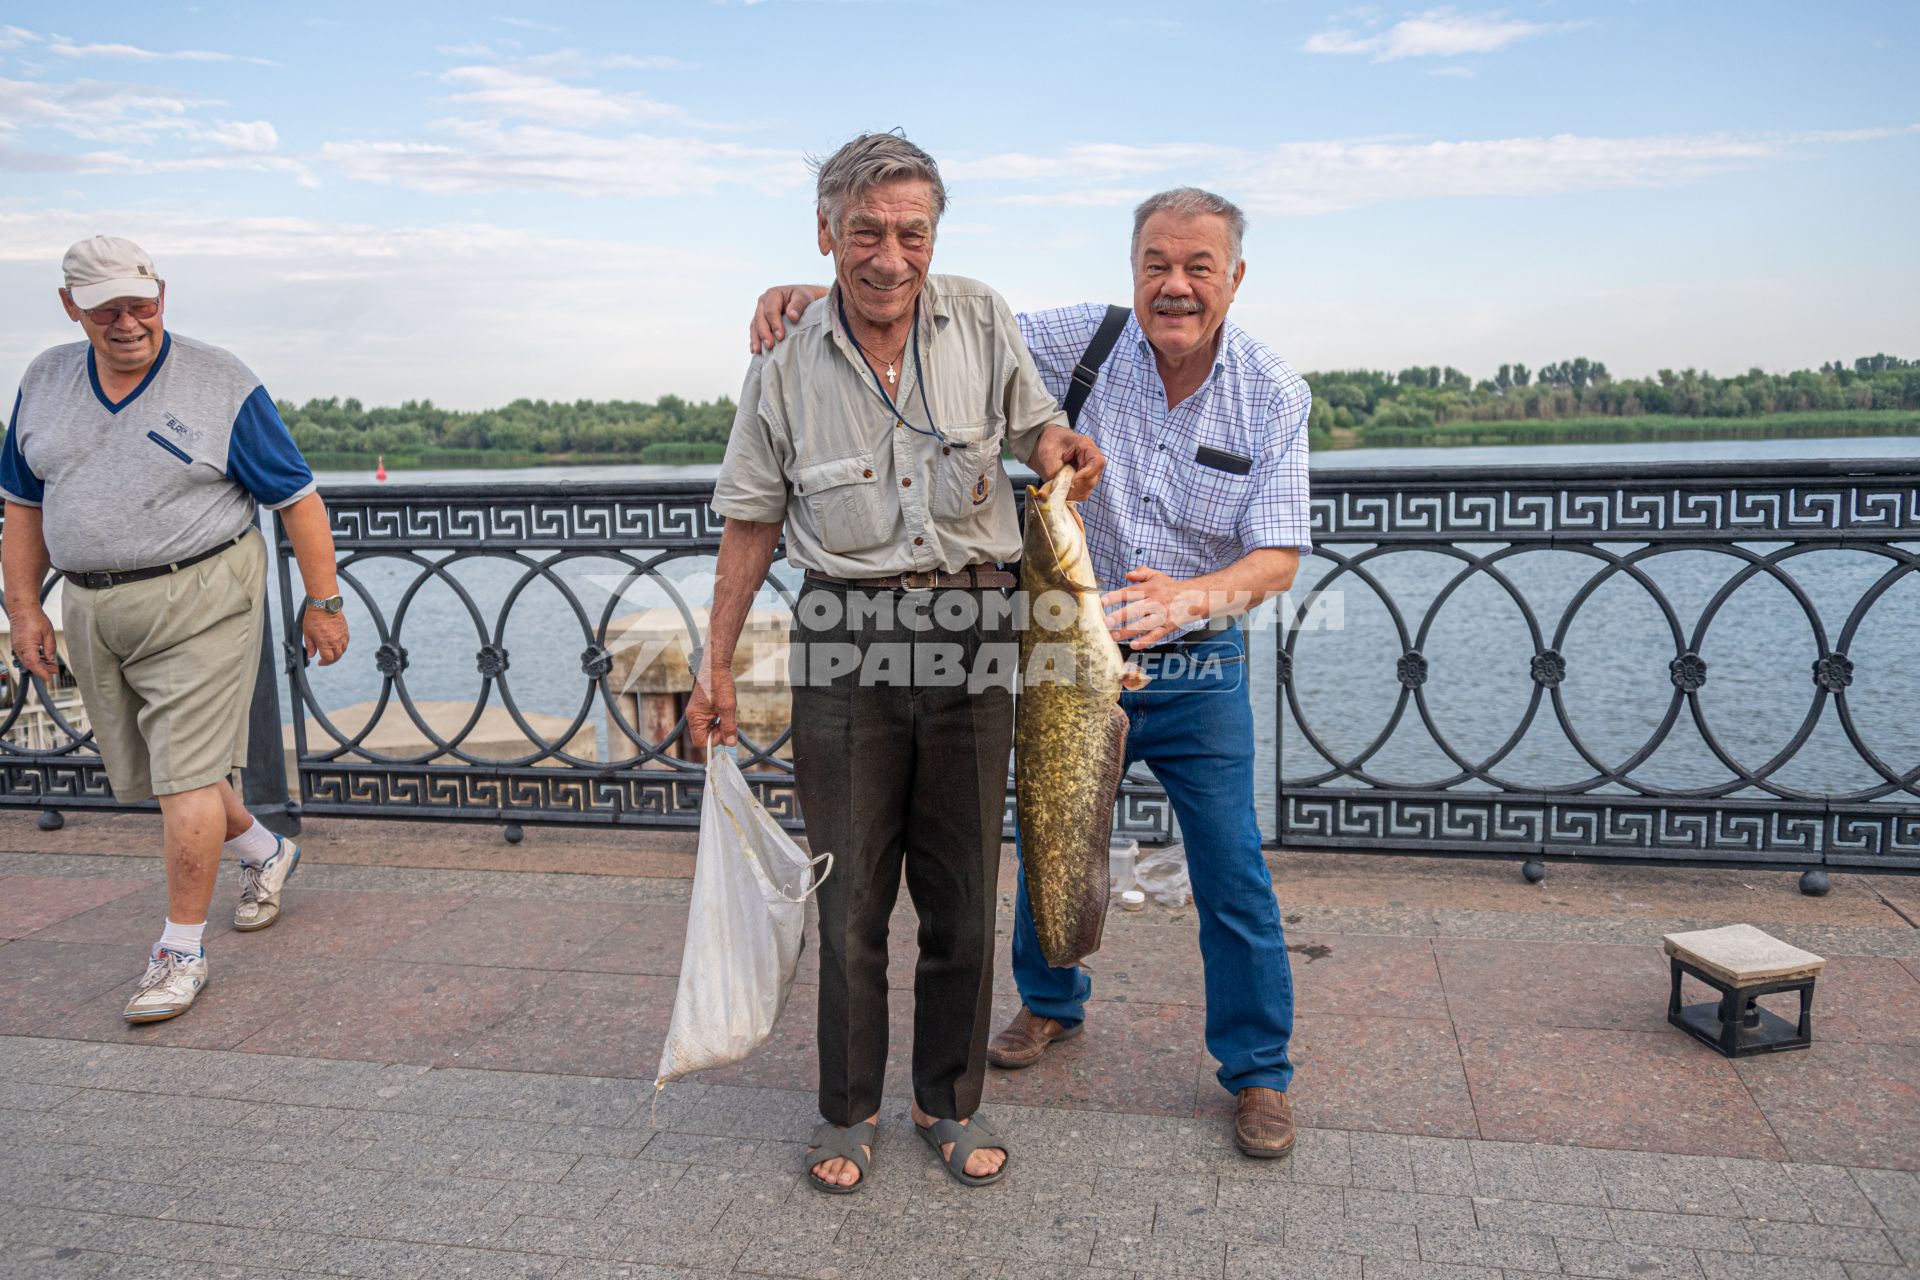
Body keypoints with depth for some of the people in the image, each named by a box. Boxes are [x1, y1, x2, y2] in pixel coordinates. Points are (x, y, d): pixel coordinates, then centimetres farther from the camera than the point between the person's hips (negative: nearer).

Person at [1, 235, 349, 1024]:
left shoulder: (222, 385, -7)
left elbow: (297, 499, -5)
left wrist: (323, 603, -6)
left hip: (201, 600, -6)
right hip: (92, 610, 6)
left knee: (184, 774, -7)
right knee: (141, 773, 16)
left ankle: (181, 951, 6)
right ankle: (264, 853, 40)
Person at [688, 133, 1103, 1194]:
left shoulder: (981, 322, 3)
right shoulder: (787, 362, 1)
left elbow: (1038, 431, 16)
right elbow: (752, 521, 6)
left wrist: (1062, 451, -10)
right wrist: (715, 664, 5)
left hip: (971, 638, 1)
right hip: (847, 640, -1)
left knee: (962, 891, 9)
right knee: (851, 891, 5)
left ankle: (949, 1103, 28)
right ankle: (848, 1110, 25)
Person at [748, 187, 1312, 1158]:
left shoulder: (1273, 395, -10)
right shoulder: (1080, 342, -9)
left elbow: (1277, 559, -17)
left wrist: (1188, 596, -37)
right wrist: (816, 295, -20)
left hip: (1199, 675, -1)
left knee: (1234, 881, 2)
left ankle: (1257, 1070, 24)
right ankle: (1051, 1002, 45)